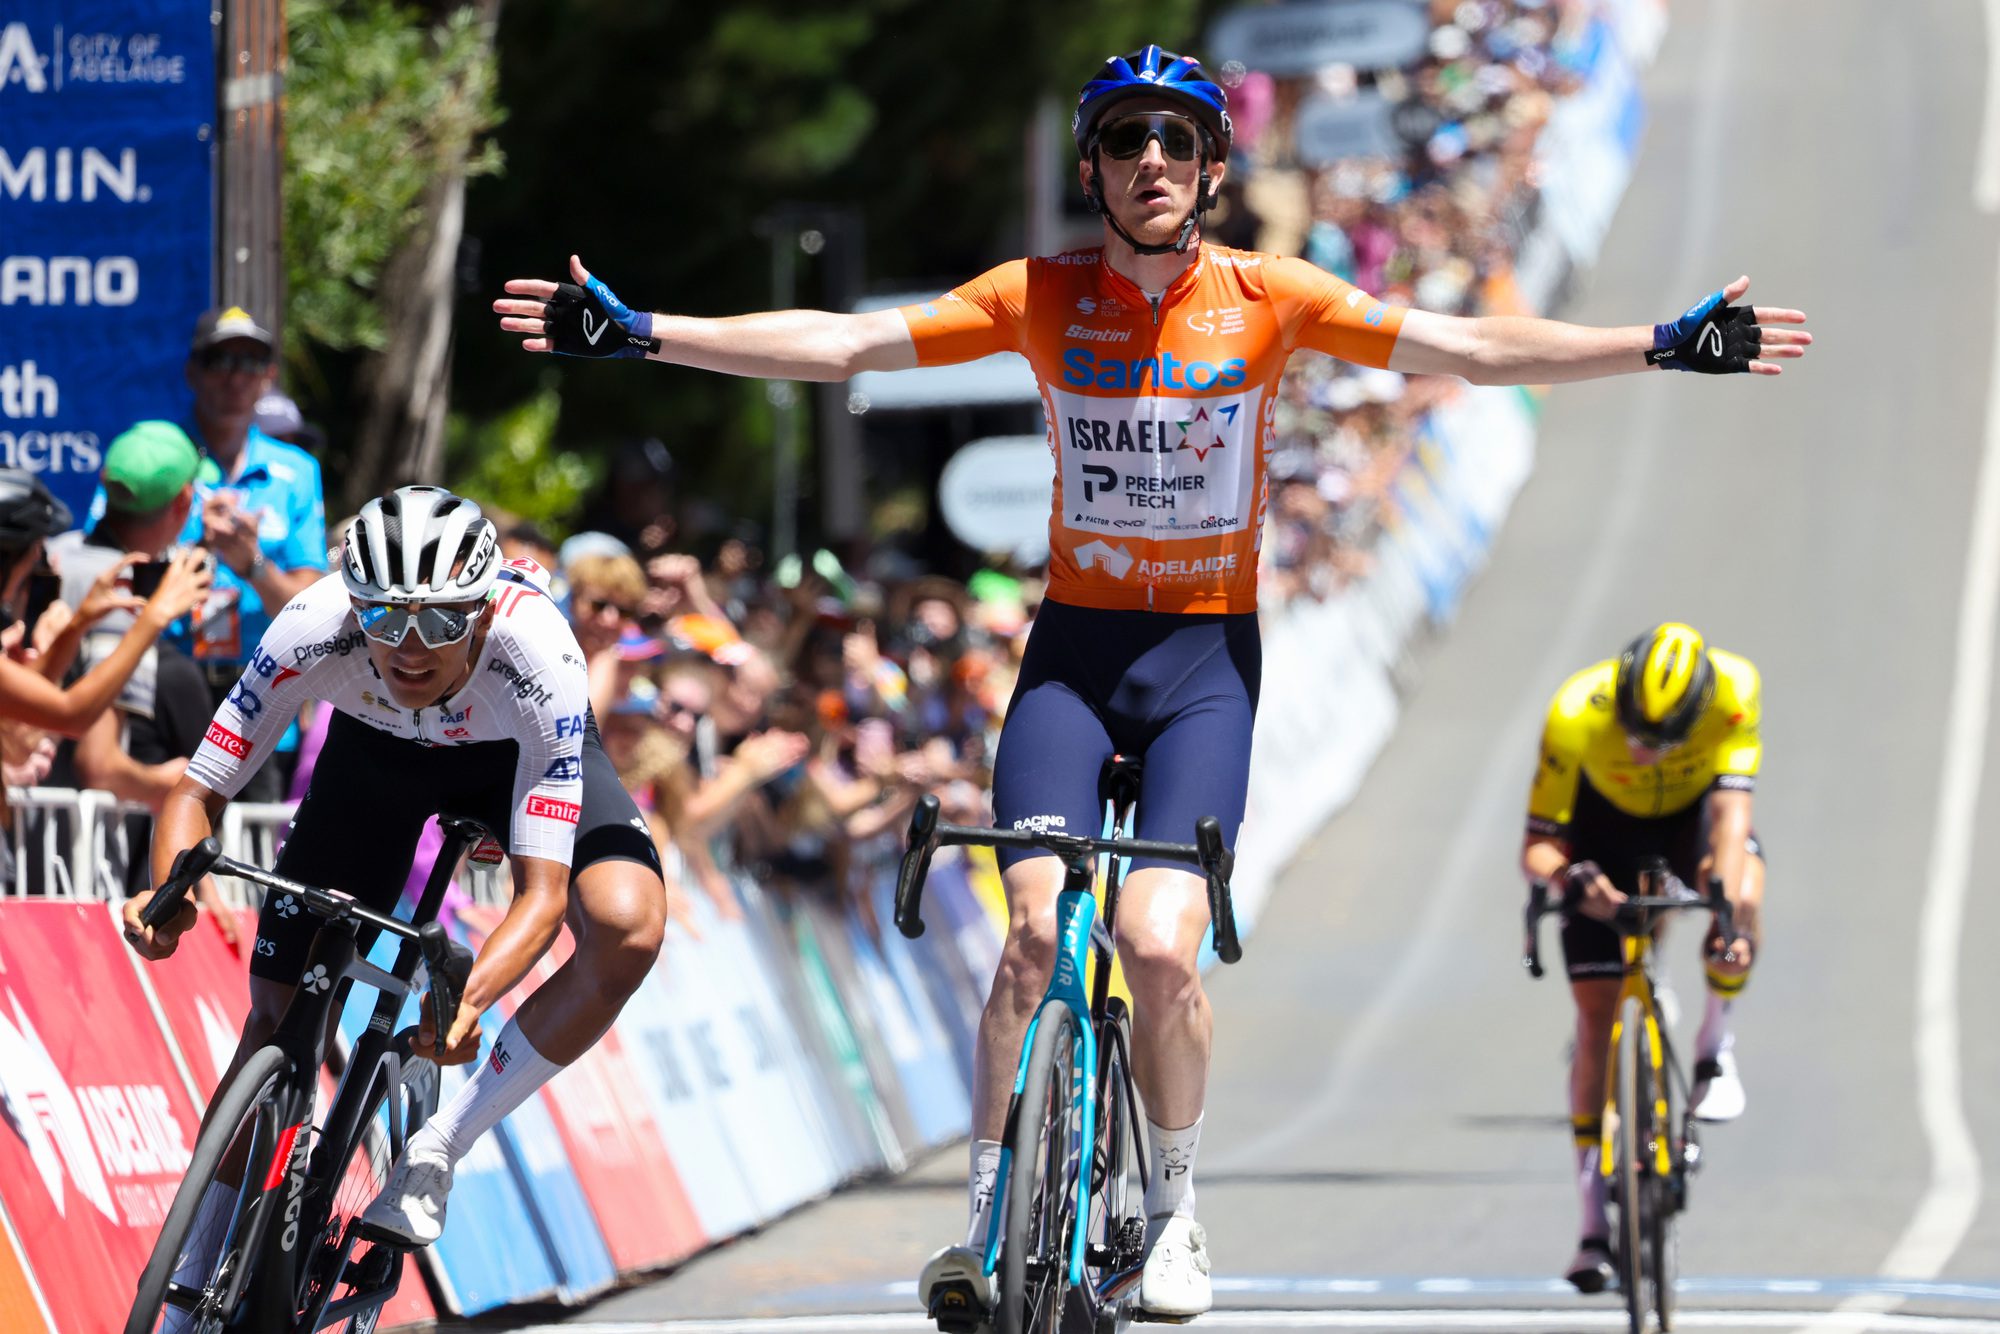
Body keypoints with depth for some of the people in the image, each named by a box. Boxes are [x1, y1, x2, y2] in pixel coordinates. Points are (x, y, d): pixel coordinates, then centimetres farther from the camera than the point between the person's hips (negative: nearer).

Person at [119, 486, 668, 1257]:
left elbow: (543, 890, -42)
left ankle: (440, 1149, -14)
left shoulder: (537, 657, -41)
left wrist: (470, 999, -59)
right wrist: (170, 894, -48)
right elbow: (199, 790, -27)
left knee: (628, 930, -30)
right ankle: (200, 1270, 12)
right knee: (280, 1016, -5)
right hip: (375, 750, 2)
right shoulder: (314, 629, -37)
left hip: (517, 750, -2)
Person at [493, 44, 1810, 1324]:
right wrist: (635, 334, -15)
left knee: (1162, 948, -15)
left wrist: (1666, 345, -18)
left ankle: (1175, 1208, 9)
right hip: (1074, 643, 1)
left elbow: (1469, 348, -8)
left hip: (1207, 654, -1)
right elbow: (839, 344, -7)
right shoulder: (1043, 296, -4)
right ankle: (989, 1218, -1)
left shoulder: (1268, 297, -5)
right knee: (1037, 934, -16)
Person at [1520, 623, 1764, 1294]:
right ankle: (1594, 1227, -2)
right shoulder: (1576, 714, -35)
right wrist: (1574, 877, -52)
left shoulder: (1734, 689, -36)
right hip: (1606, 827, 0)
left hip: (1693, 812, 0)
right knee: (1597, 1016, -8)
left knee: (1743, 895, -35)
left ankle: (1714, 1052, -7)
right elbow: (1537, 846, -30)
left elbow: (1731, 808, -40)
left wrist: (1729, 899, -56)